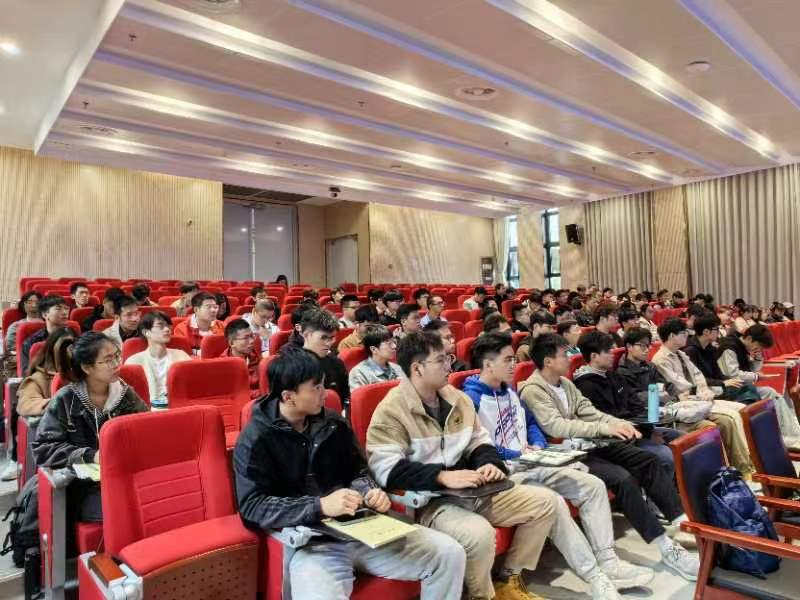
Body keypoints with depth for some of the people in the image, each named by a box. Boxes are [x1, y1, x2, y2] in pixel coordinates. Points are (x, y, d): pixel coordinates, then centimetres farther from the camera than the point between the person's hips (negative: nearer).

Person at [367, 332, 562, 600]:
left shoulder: (458, 398, 10)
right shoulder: (392, 409, -14)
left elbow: (479, 442, 17)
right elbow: (386, 470, -22)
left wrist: (489, 463, -7)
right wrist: (442, 476, -29)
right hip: (428, 500, -7)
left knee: (547, 502, 2)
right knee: (479, 533, -36)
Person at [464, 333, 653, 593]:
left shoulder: (509, 390, 16)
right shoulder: (471, 399, -14)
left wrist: (538, 446, 6)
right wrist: (515, 454, -18)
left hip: (530, 464, 9)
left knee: (593, 485, -1)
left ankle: (608, 563, 0)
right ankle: (595, 576, -17)